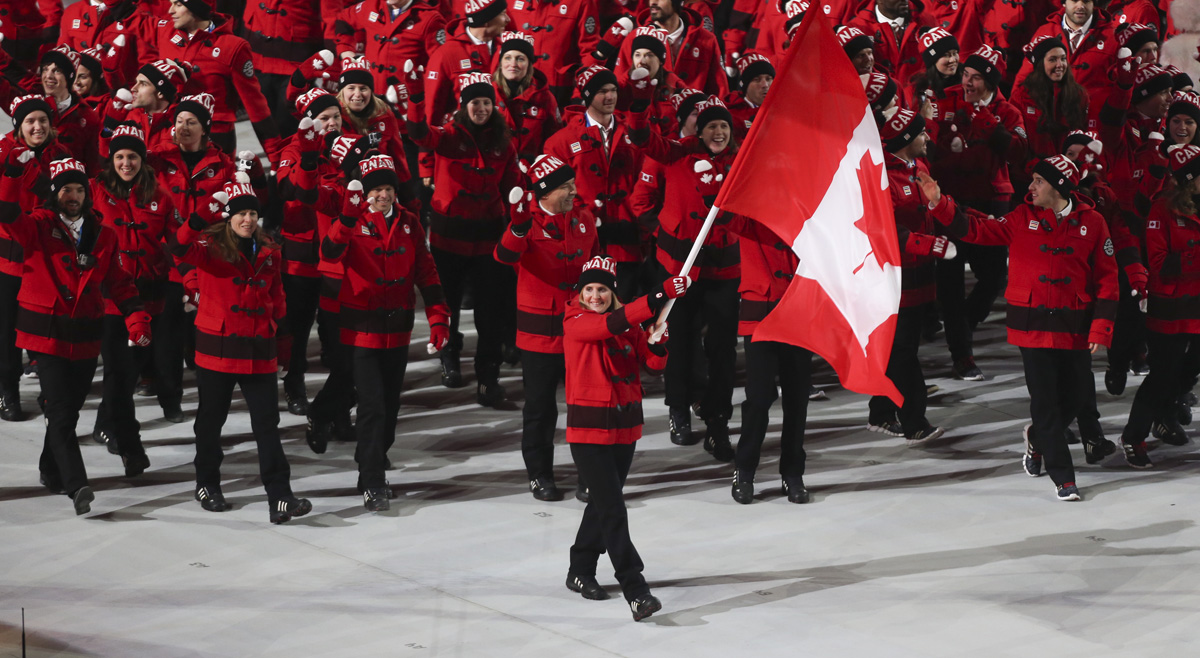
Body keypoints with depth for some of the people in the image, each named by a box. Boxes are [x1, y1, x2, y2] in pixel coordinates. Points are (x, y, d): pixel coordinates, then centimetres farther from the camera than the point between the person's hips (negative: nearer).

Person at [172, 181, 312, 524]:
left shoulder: (268, 253, 8)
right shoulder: (212, 248, -8)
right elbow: (183, 249, -30)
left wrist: (280, 334, 21)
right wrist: (202, 216, -43)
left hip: (259, 350, 3)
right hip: (218, 349, -3)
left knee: (268, 422, -2)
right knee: (211, 418, 12)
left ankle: (280, 498, -6)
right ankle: (207, 485, 31)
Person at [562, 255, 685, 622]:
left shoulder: (629, 325, 6)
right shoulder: (575, 324, -12)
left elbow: (652, 365, 2)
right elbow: (612, 324, -30)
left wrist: (658, 343, -21)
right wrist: (662, 295, -39)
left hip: (625, 426, 6)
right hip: (588, 428, -6)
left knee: (604, 501, 19)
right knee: (613, 509, -11)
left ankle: (581, 571, 37)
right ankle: (635, 592, -15)